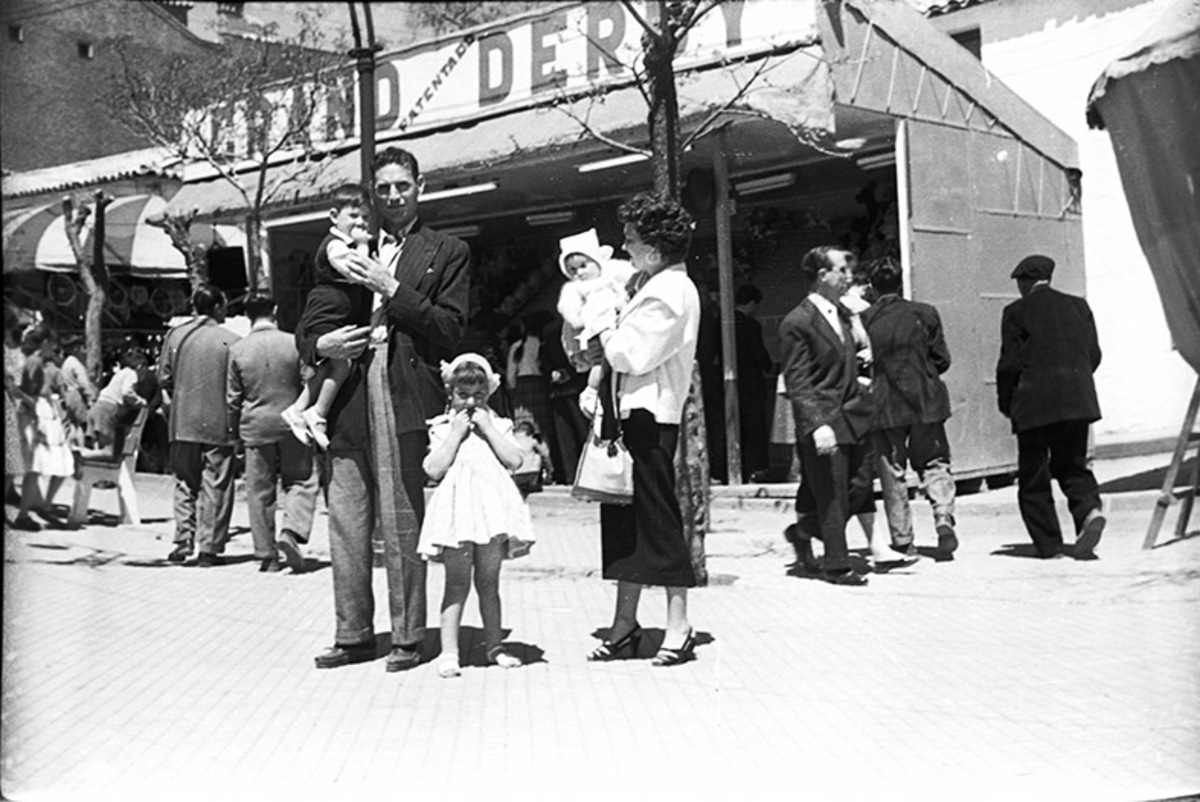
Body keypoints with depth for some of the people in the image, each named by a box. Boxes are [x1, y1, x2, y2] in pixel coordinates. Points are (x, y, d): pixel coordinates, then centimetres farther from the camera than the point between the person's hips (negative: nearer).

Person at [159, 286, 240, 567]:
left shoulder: (175, 336, 1)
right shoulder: (231, 341, -8)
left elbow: (164, 378, 4)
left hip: (183, 422, 3)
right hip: (219, 423, -3)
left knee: (185, 482, 15)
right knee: (215, 486, 4)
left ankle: (183, 541, 8)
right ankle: (208, 548, 5)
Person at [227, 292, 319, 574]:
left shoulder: (237, 349, -3)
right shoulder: (294, 343, -6)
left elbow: (233, 398, 2)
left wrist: (235, 429, 16)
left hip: (255, 427, 1)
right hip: (291, 424, -1)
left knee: (259, 492, 8)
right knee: (301, 481, 11)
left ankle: (267, 556, 10)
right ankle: (291, 531, -13)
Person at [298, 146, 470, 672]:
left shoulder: (447, 253, 11)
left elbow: (450, 331, -1)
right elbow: (306, 330, 19)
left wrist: (392, 289, -7)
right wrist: (321, 345, -4)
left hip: (405, 400, -4)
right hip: (347, 403, 4)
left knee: (402, 525, -3)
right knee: (345, 525, 5)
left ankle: (407, 638, 8)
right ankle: (352, 635, 16)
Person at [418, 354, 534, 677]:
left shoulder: (497, 425, 12)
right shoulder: (442, 428, 7)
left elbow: (514, 461, -3)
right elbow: (434, 469, -6)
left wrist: (486, 428, -4)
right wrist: (456, 433, -6)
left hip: (492, 506, 2)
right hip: (457, 507, -2)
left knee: (489, 581, 11)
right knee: (457, 583, -2)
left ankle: (493, 644, 21)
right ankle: (449, 651, 2)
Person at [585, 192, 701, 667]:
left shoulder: (665, 293, -15)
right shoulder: (670, 285, 18)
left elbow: (628, 357, -19)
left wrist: (603, 320, -5)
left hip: (648, 418, -10)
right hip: (636, 414, 10)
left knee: (658, 521, -4)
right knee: (625, 520, 12)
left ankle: (679, 628, 5)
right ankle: (624, 626, 19)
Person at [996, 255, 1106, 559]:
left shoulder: (1016, 312, -3)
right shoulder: (1078, 306, 10)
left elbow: (1010, 362, -6)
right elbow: (1094, 354, 9)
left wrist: (1006, 403, 6)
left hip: (1035, 402, -4)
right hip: (1079, 400, 4)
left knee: (1034, 477, 6)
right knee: (1072, 465, 16)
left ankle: (1050, 547, 5)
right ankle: (1090, 509, -13)